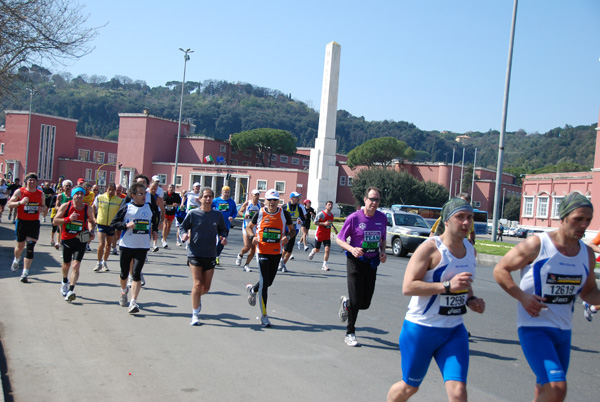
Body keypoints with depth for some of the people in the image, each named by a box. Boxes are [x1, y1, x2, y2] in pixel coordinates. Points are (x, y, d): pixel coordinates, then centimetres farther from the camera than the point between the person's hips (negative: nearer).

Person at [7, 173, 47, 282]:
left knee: (30, 248, -8)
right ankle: (16, 261, 47)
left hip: (34, 223, 1)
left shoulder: (41, 194, 5)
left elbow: (43, 205, 20)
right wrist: (20, 202, -22)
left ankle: (25, 273, -6)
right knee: (20, 246, 12)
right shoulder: (19, 191, -3)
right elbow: (9, 204, -4)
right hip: (22, 222, -1)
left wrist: (42, 208, -4)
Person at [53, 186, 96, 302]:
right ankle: (65, 282, 50)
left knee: (76, 265, -16)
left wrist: (91, 231, -5)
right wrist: (68, 219, -22)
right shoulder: (65, 206, -7)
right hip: (66, 239, 1)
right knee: (66, 264, 19)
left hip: (80, 240, -1)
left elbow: (91, 221, 14)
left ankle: (71, 291, -20)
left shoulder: (88, 208, -3)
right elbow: (55, 221, -8)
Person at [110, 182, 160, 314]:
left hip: (143, 246, 0)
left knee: (136, 273, -11)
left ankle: (133, 302, -13)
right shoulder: (126, 207, -4)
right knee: (124, 273, 14)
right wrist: (126, 225, -18)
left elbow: (155, 219, 24)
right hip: (126, 245, 0)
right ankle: (123, 292, 44)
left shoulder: (150, 207, 4)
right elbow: (113, 223, -2)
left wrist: (155, 230, 9)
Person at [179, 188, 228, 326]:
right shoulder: (193, 213, -3)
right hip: (195, 253, -3)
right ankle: (195, 315, 6)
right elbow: (183, 227, 5)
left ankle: (197, 297, 44)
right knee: (197, 284, -9)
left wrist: (223, 237, -4)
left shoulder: (218, 215, 4)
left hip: (210, 255, 3)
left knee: (206, 287, 8)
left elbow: (222, 229, 16)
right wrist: (184, 234, -16)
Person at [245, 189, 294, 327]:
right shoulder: (260, 213, -3)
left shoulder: (284, 214, 0)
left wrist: (288, 237, -9)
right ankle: (264, 316, 1)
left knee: (269, 282, 14)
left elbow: (292, 229, 12)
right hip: (262, 251, -3)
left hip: (277, 252, 3)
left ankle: (252, 290, 48)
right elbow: (249, 227, 11)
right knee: (264, 282, -7)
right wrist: (253, 237, -9)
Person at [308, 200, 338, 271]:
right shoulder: (321, 214, -13)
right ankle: (313, 251, 46)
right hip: (319, 235, -4)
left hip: (327, 236, 4)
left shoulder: (332, 215, 8)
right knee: (317, 250, 9)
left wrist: (334, 228, 8)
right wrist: (324, 223, -25)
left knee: (327, 249, -11)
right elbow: (315, 222, -14)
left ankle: (324, 265, -5)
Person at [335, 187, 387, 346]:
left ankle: (346, 303, 40)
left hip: (372, 263, 5)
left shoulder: (382, 218, 4)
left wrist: (383, 252, -1)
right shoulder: (354, 217, -10)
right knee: (356, 301, -5)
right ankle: (350, 333, 15)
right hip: (356, 261, -4)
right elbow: (339, 239, -5)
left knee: (365, 303, 6)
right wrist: (352, 249, -23)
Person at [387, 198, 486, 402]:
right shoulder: (430, 248, -16)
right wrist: (448, 286, -29)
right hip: (421, 329, -5)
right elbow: (408, 287, -23)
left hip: (454, 331, 5)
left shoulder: (470, 249, 8)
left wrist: (470, 299, 4)